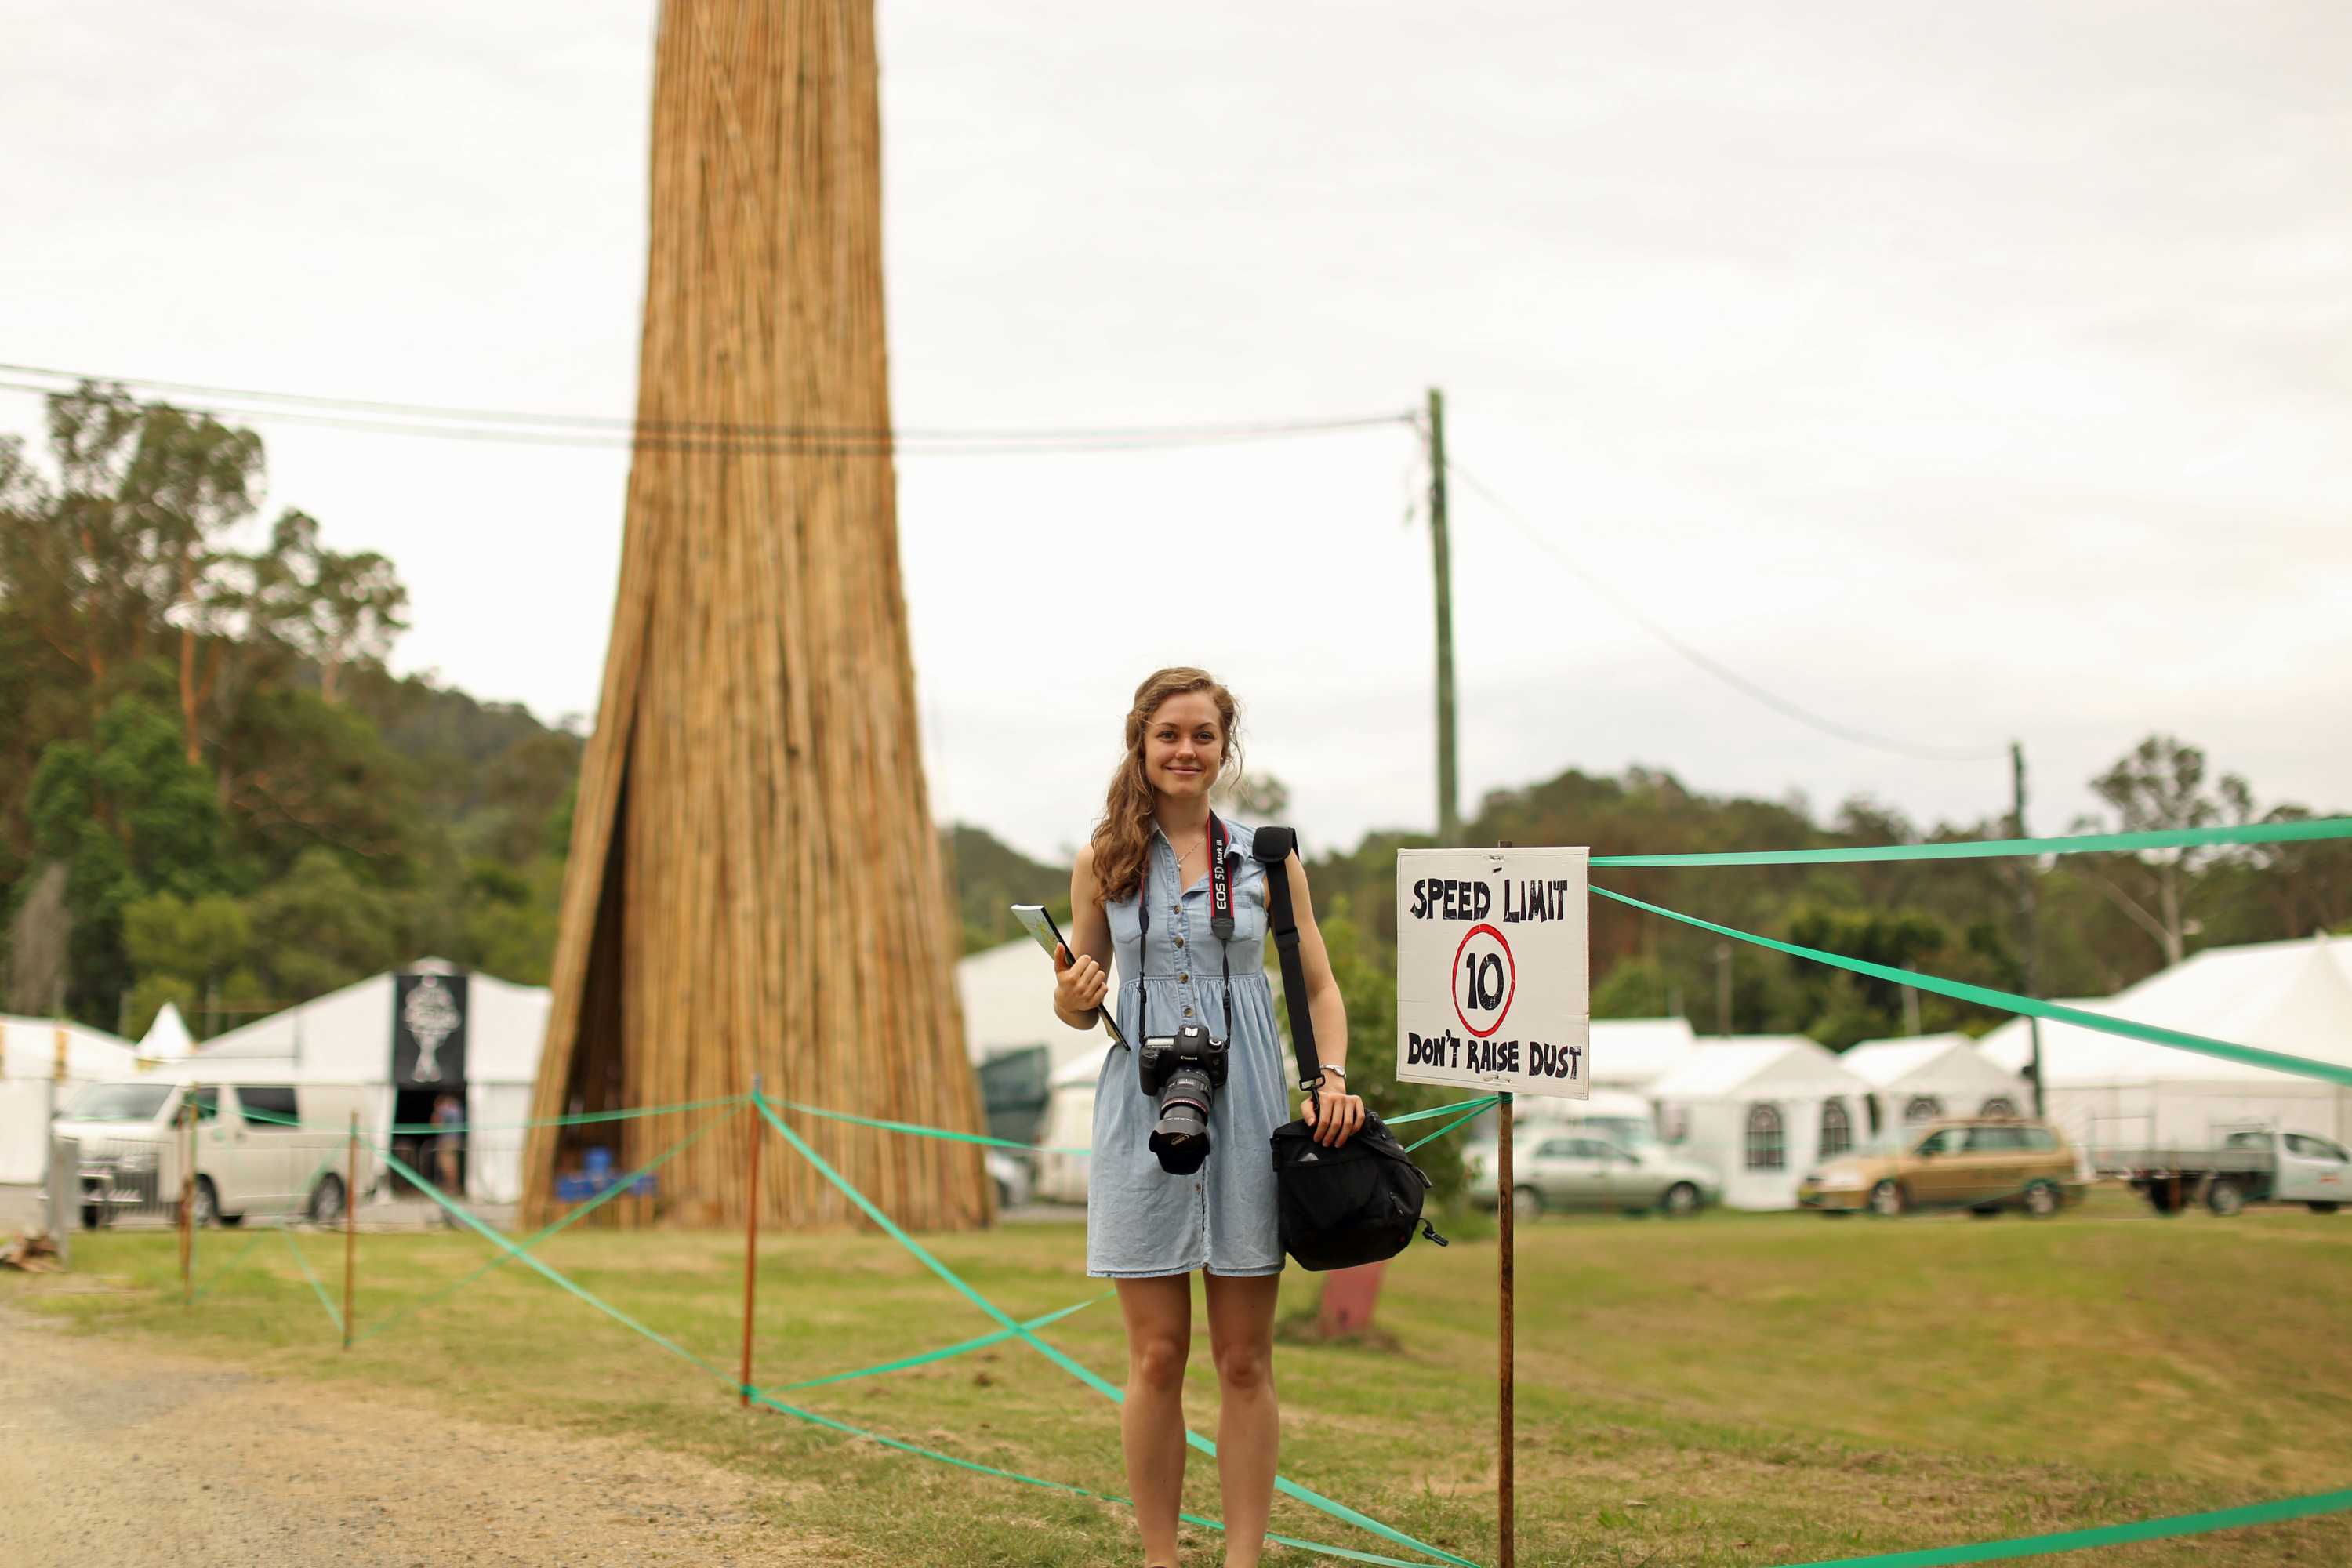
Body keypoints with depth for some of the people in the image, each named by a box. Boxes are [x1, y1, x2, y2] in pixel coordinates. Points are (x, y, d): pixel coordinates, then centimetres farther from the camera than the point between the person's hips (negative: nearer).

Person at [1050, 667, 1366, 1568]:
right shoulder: (1103, 863, 6)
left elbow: (1319, 987, 10)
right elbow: (1079, 1009, 12)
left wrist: (1332, 1076, -7)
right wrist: (1072, 995, -11)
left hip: (1248, 1111, 0)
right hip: (1143, 1112, 0)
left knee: (1245, 1360, 3)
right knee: (1156, 1358, 1)